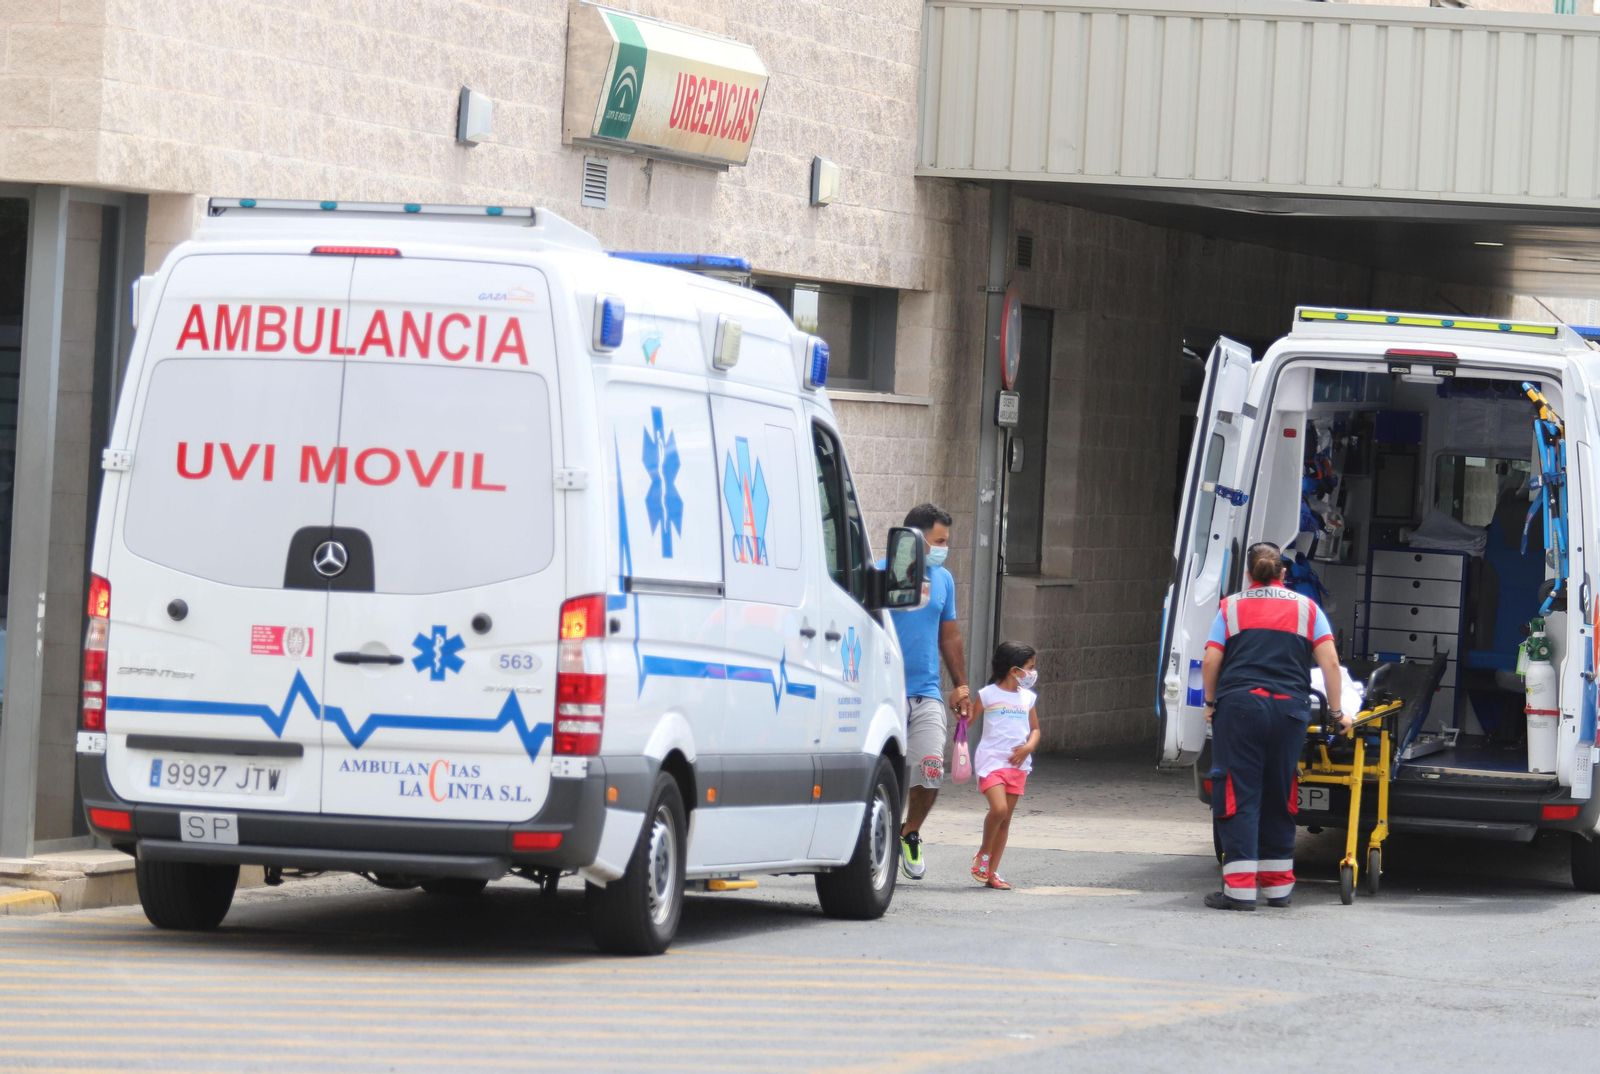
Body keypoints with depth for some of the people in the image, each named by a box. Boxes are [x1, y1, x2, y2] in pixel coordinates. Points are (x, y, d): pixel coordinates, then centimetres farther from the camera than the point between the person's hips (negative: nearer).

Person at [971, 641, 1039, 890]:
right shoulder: (988, 695, -3)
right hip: (991, 761, -5)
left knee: (1006, 818, 6)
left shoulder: (1027, 698, 12)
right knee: (999, 808, -22)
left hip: (1017, 764, 5)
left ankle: (992, 872, 13)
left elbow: (1035, 729, 19)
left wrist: (1029, 747, 0)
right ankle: (983, 853, 2)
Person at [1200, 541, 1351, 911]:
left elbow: (1210, 662, 2)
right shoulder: (1306, 608, 12)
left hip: (1239, 704, -2)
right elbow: (1330, 662, 5)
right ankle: (1278, 885, 18)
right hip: (1290, 708, 2)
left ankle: (1240, 888, -9)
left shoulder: (1231, 607, 9)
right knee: (1279, 798, 13)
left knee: (1239, 796, -2)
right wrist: (1336, 712, 12)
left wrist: (1211, 703, 16)